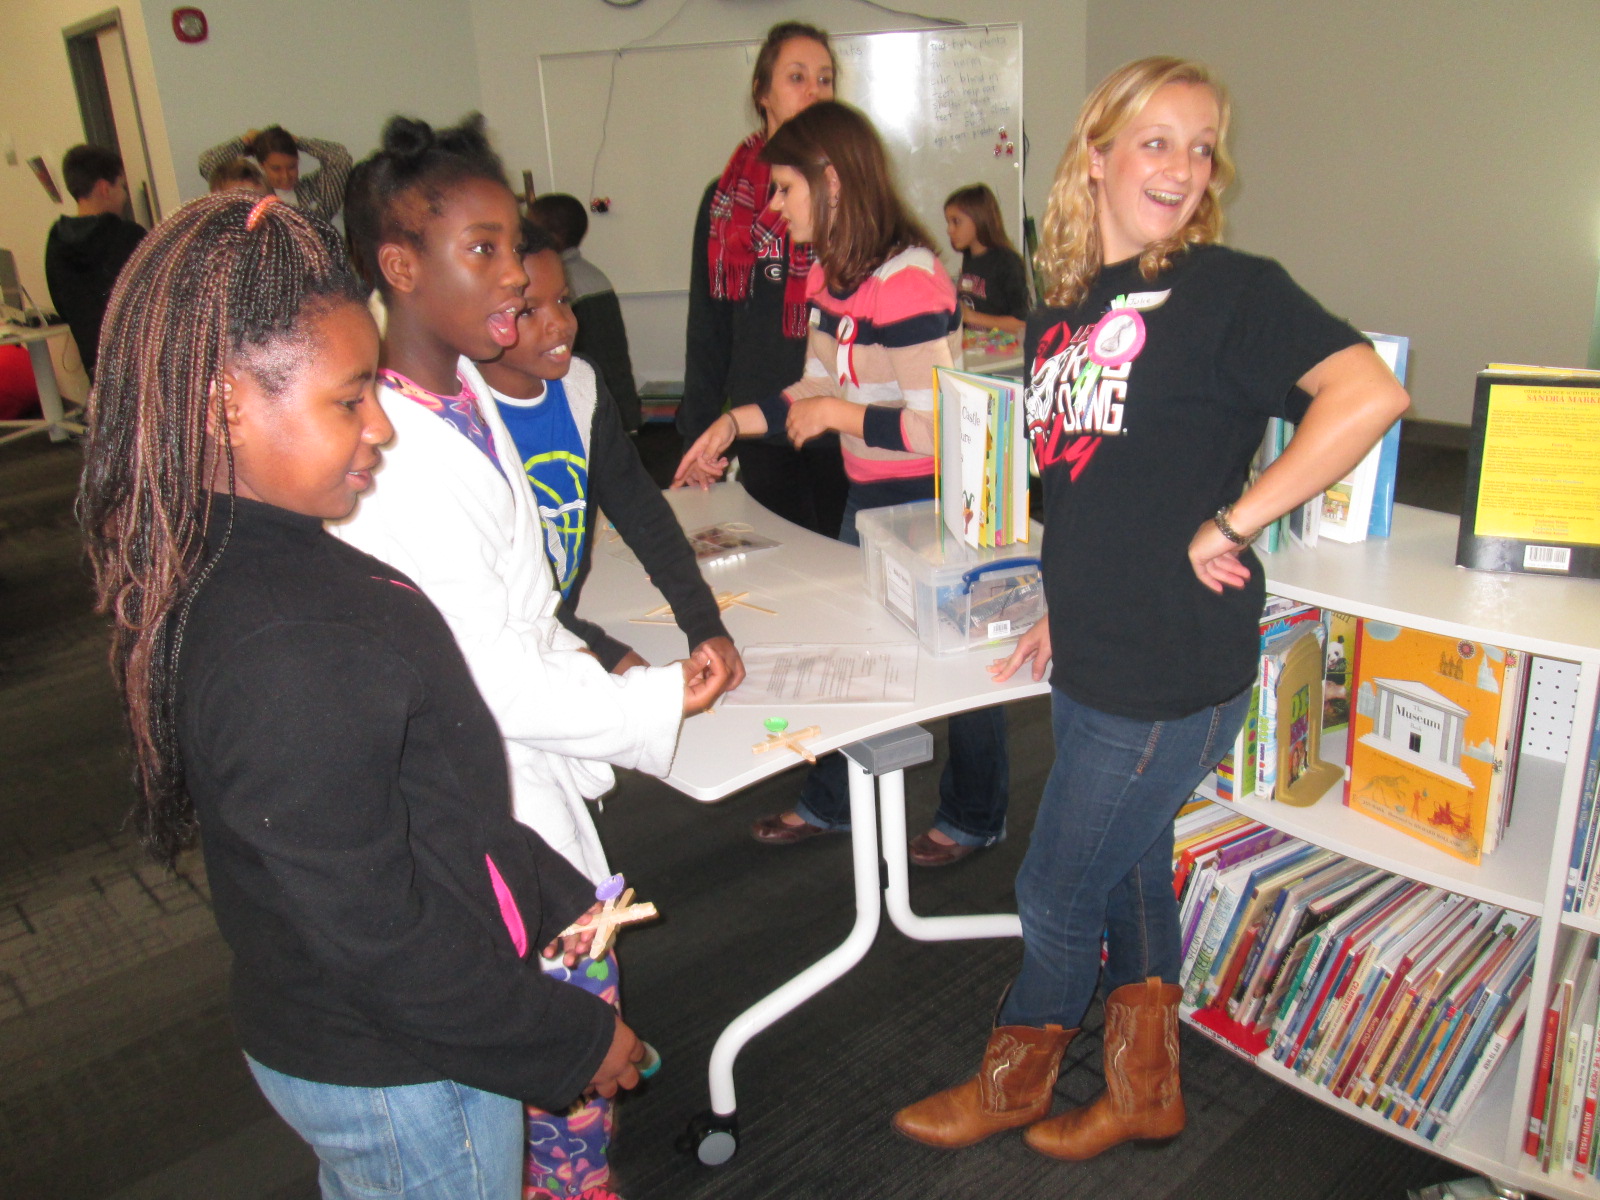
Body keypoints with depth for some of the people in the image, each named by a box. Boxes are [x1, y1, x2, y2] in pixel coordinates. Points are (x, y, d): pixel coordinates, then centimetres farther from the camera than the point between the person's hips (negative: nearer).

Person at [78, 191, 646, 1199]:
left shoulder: (250, 562, -3)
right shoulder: (287, 651, -34)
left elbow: (424, 790, 5)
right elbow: (375, 934, -28)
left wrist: (547, 896, 9)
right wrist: (578, 1042, -16)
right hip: (401, 1077, -8)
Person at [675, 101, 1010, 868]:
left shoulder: (906, 281, -24)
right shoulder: (830, 276, 5)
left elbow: (940, 427, -27)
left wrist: (841, 415, -21)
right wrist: (734, 424, 5)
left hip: (932, 507, -9)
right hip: (868, 498, 9)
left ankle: (975, 818, 32)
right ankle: (830, 804, 38)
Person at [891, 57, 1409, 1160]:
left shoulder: (1228, 288, -12)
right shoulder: (1064, 308, 10)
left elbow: (1370, 395, -26)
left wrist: (1228, 527, -23)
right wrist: (1069, 614, 15)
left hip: (1174, 676, -7)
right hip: (1091, 664, 7)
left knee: (1055, 896, 9)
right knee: (1131, 881, 21)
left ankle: (1017, 1079, 37)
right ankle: (1147, 1091, 43)